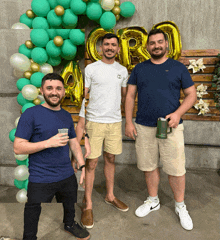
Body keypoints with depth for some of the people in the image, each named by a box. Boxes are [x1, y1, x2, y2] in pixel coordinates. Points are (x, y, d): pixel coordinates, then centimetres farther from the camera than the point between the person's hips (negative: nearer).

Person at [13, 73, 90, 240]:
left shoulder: (66, 116, 6)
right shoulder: (31, 114, -12)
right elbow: (18, 147, -15)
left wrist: (83, 166, 4)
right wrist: (49, 143, -24)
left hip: (67, 176, 6)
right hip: (40, 181, -5)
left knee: (70, 206, 27)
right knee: (33, 218, 11)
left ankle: (70, 224, 56)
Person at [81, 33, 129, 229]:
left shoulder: (122, 70, 11)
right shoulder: (91, 69, -1)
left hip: (115, 121, 4)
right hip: (94, 121, -4)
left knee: (110, 159, 14)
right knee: (91, 163, 0)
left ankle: (110, 196, 33)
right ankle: (88, 205, 16)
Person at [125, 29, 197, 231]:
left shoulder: (178, 68, 5)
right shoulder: (139, 69, 10)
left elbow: (191, 94, 4)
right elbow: (130, 96, 7)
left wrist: (178, 113, -13)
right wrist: (128, 122, -2)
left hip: (171, 127, -1)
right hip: (143, 127, 2)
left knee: (176, 169, 4)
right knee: (149, 166, 12)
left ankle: (180, 206, 27)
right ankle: (153, 201, 34)